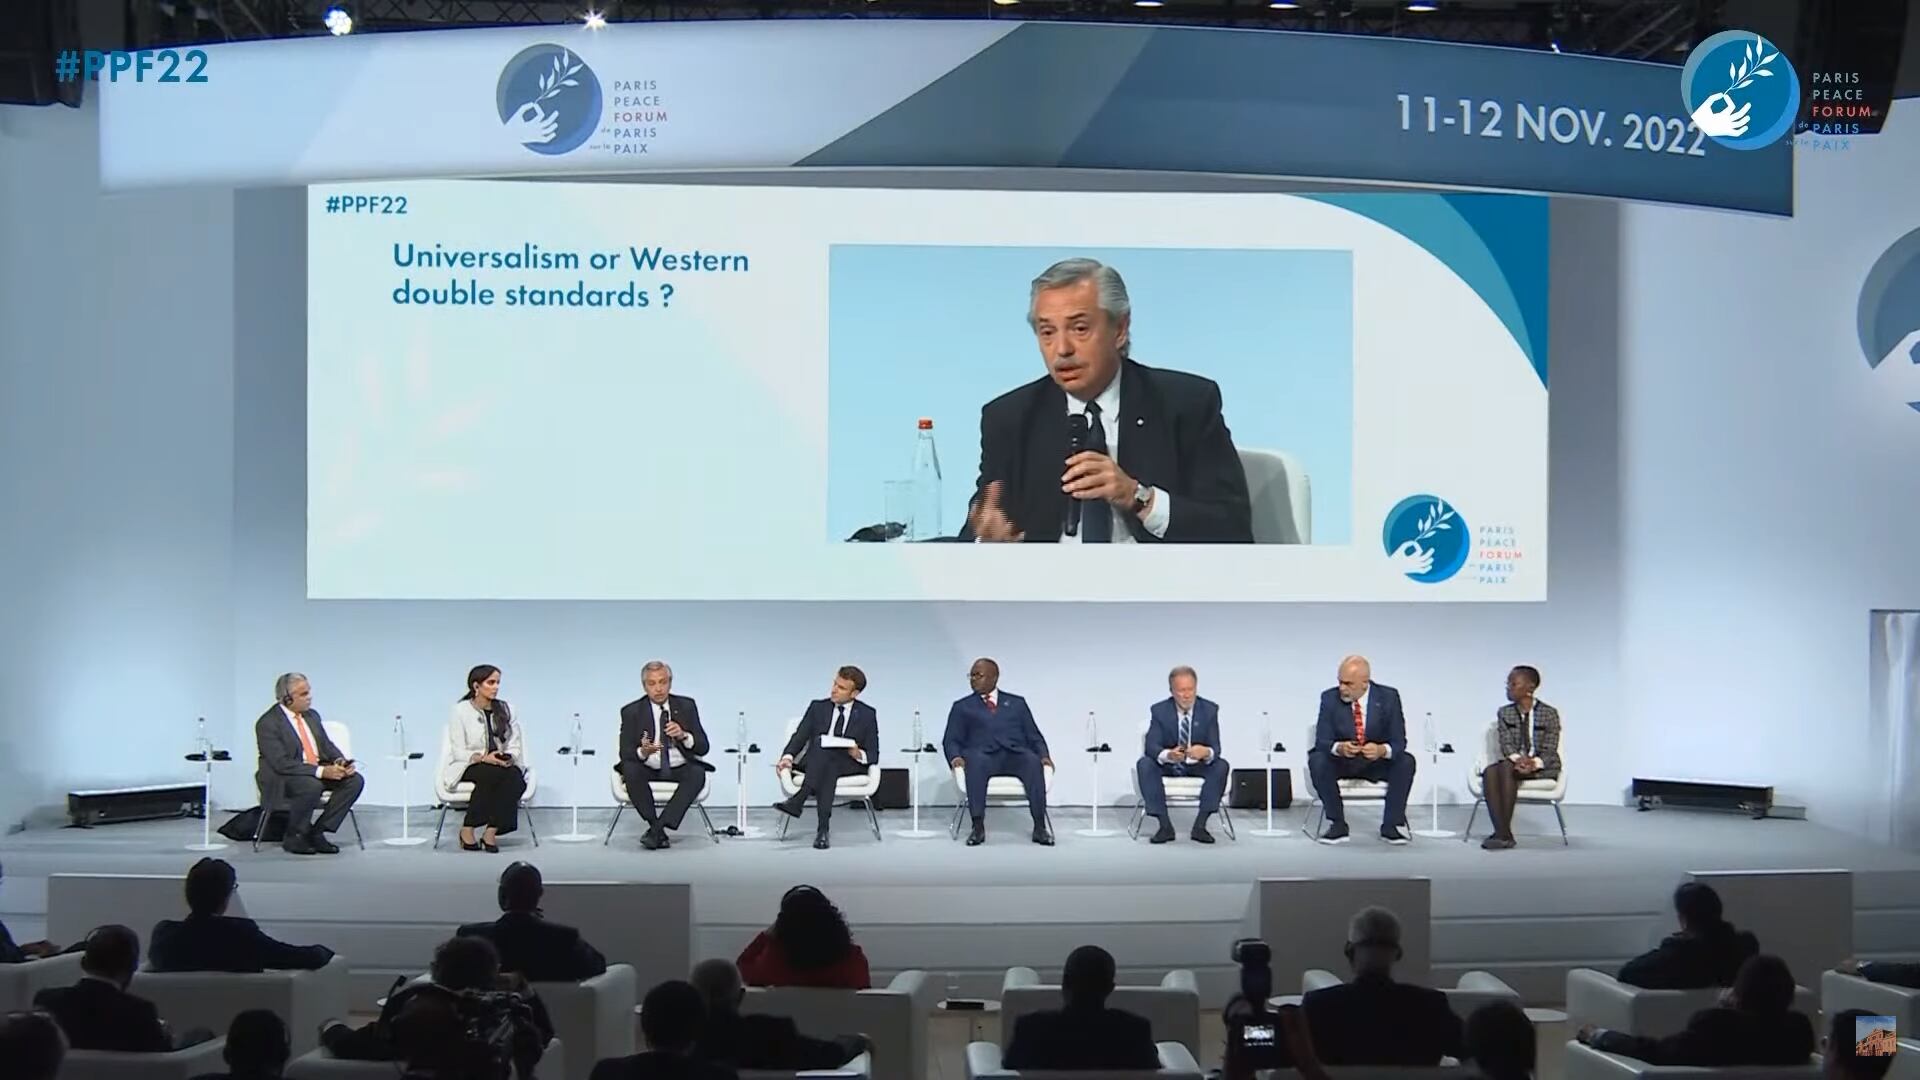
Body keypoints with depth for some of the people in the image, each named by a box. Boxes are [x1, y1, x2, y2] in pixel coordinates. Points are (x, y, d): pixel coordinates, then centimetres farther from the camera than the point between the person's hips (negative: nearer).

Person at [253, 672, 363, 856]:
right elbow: (281, 763, -22)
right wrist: (321, 771, -29)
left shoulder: (312, 715, 10)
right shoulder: (267, 723, -14)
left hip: (320, 769, 7)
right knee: (311, 785, -38)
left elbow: (327, 746, 15)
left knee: (355, 780, -16)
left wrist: (340, 762, -9)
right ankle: (294, 837, -13)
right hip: (282, 778, -7)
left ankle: (317, 832, -10)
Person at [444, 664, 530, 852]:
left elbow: (514, 744, 8)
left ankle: (491, 832, -30)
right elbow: (459, 752, -8)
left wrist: (509, 757, -15)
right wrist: (483, 758, -25)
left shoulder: (504, 710, 10)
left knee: (515, 777, -32)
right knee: (492, 773, -37)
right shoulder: (461, 710, -3)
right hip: (467, 767, -4)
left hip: (501, 766, 4)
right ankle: (467, 829, -24)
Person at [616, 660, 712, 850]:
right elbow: (625, 753, -8)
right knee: (630, 769, -33)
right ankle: (658, 832, -24)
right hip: (648, 770, 0)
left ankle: (658, 827, -32)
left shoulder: (686, 706, 2)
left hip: (680, 769, 1)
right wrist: (643, 752, -31)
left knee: (697, 773, -32)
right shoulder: (631, 712, -1)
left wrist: (683, 736, -23)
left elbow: (703, 747, -1)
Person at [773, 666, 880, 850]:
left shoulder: (867, 714, 8)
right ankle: (823, 828, -46)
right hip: (815, 762, 1)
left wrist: (859, 755, -18)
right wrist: (788, 757, -17)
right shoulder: (818, 707, 13)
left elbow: (873, 754, 5)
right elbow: (800, 736, 3)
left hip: (848, 765, -1)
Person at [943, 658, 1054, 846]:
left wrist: (1044, 756, -4)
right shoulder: (962, 707, 21)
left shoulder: (1017, 703, 23)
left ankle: (1040, 827, -35)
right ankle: (978, 827, -37)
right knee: (975, 760, -38)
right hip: (982, 755, -1)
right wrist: (956, 757, -13)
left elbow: (1034, 736, 17)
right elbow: (952, 740, 10)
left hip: (1016, 755, 1)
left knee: (1033, 761, -34)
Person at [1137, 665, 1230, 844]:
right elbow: (1151, 746, -20)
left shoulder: (1210, 710, -11)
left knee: (1221, 766, -30)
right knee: (1144, 764, -31)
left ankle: (1200, 825, -25)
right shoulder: (1159, 710, -13)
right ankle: (1165, 825, -25)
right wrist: (1168, 755, -44)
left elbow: (1216, 747, -17)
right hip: (1167, 764, 0)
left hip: (1198, 764, 0)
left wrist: (1206, 752, -44)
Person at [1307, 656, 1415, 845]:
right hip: (1341, 761, 0)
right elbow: (1322, 741, -16)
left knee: (1406, 762, -28)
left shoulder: (1388, 697, -13)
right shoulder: (1330, 698, -13)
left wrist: (1381, 750, -40)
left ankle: (1392, 825, -13)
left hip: (1378, 762, 0)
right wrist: (1339, 748, -40)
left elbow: (1399, 742, -16)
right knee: (1317, 760, -30)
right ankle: (1337, 825, -18)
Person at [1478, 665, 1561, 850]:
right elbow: (1506, 744, -4)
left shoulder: (1549, 713, -4)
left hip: (1544, 767, -4)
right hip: (1514, 763, 4)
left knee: (1507, 767, -35)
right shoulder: (1505, 713, 8)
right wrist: (1518, 759, -27)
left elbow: (1549, 750, -9)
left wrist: (1534, 763, -31)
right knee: (1490, 771, -31)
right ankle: (1503, 833, -39)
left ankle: (1504, 833, -35)